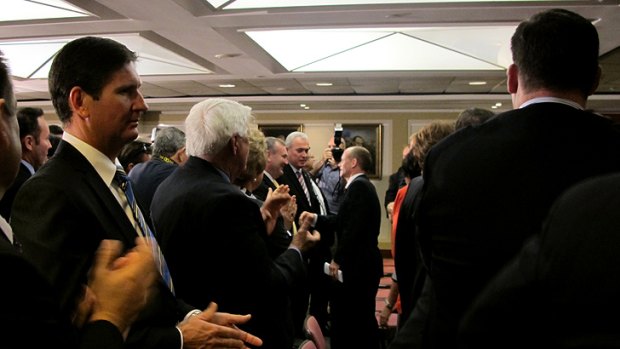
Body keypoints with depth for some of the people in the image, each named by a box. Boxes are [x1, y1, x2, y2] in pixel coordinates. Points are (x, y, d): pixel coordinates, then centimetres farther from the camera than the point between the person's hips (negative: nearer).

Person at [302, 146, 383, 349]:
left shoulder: (358, 186, -18)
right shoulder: (361, 185, 14)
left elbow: (353, 227, -25)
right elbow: (343, 221, 14)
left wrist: (338, 260, -18)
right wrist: (316, 219, 7)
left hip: (358, 264, -10)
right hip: (363, 263, 10)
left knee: (348, 318, 0)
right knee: (362, 318, 20)